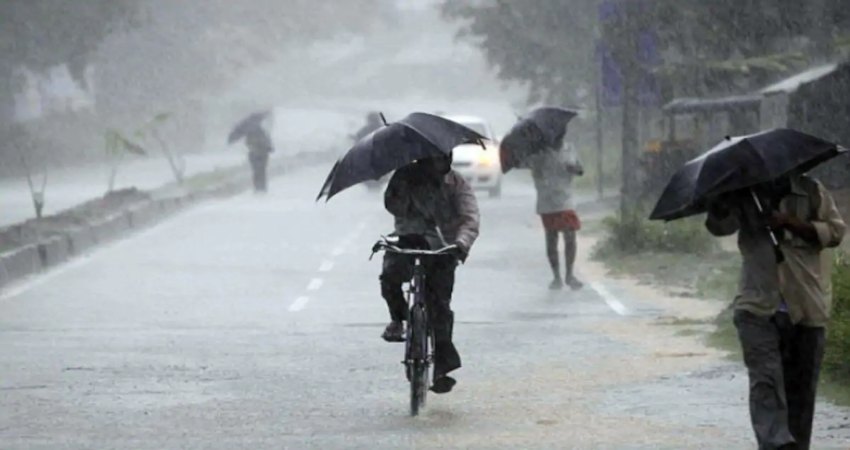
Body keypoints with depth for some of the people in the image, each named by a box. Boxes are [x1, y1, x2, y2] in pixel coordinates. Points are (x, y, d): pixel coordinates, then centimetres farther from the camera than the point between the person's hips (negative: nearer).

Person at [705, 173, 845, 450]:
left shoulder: (811, 192, 6)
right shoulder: (745, 197, 8)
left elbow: (835, 231, -2)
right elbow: (718, 225, -4)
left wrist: (790, 223, -13)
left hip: (806, 310, 1)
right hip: (758, 307, -1)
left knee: (800, 387, 5)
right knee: (766, 379, -17)